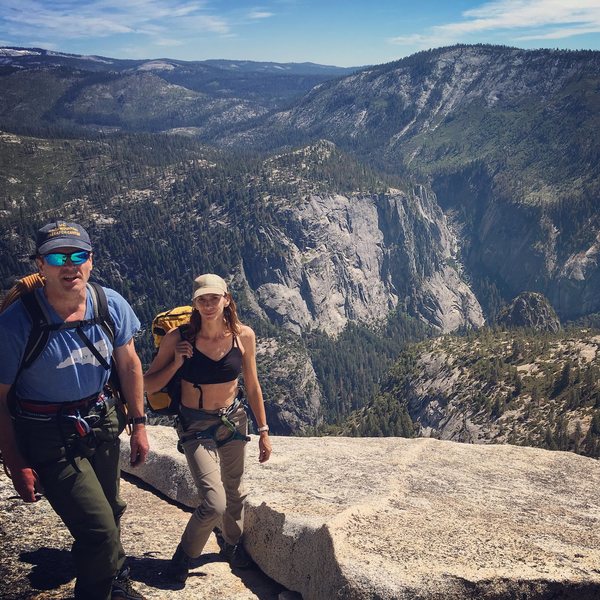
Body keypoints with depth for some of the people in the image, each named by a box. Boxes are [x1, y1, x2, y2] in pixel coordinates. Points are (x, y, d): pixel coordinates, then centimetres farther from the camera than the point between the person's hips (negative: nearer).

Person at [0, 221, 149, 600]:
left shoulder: (111, 305, -11)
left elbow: (129, 364, 3)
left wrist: (139, 425, 5)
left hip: (102, 423, 5)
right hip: (49, 437, -4)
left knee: (111, 513, 20)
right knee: (100, 529, -6)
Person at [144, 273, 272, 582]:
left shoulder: (243, 336, -9)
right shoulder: (178, 337, -16)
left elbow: (252, 386, 2)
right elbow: (149, 385, -7)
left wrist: (263, 431, 6)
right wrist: (175, 363, -24)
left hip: (233, 420, 3)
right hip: (195, 426, -3)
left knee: (234, 492, 18)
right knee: (214, 503, -13)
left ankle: (232, 544, 49)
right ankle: (183, 556, 17)